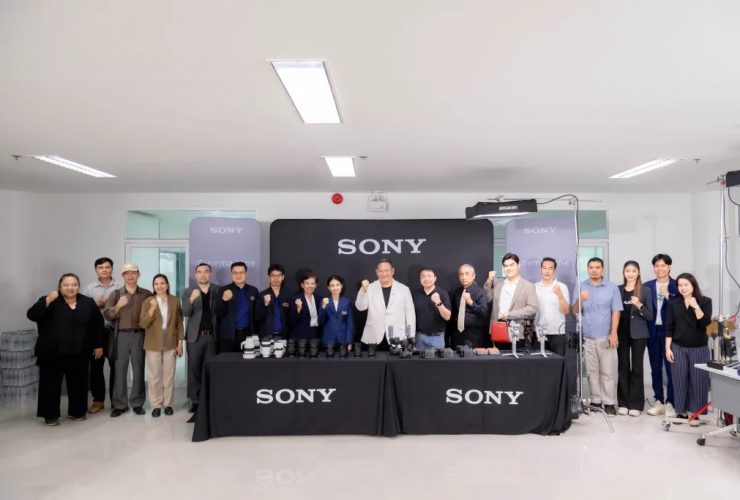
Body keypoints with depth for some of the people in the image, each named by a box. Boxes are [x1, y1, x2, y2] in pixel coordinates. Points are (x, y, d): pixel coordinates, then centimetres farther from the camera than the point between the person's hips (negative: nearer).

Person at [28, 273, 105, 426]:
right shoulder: (50, 302, -2)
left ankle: (77, 412, 25)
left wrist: (98, 345, 8)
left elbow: (98, 325, 9)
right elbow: (32, 315, -16)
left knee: (78, 384, 10)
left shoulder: (88, 303, 3)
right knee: (51, 384, 2)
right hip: (52, 353, -2)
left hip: (79, 353, 2)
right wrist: (48, 300, -27)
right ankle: (50, 415, 15)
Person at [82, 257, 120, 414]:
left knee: (116, 366, 3)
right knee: (96, 366, 6)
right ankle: (98, 400, 18)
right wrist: (97, 305, -11)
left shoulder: (120, 287, 1)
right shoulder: (89, 288, 8)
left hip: (115, 331, -2)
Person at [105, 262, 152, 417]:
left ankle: (137, 403, 12)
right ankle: (120, 404, 9)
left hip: (139, 335, 0)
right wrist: (118, 306, -18)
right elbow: (107, 315, -1)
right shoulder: (115, 294, 7)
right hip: (121, 335, 0)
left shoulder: (147, 294, 5)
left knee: (138, 370, 4)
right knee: (120, 370, 2)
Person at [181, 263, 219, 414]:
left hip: (212, 336, 0)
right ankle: (195, 401, 12)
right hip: (195, 336, 0)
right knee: (194, 370, 4)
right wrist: (191, 299, -27)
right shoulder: (188, 292, 3)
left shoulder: (218, 291, 4)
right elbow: (185, 313, -9)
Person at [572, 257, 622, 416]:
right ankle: (596, 401, 15)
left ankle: (609, 403, 7)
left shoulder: (612, 287, 3)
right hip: (587, 336, 2)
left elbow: (616, 311, -1)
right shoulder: (581, 287, 6)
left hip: (606, 336, -1)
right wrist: (581, 300, -17)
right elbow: (574, 311, 4)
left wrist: (613, 333, -8)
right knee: (592, 371, 7)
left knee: (608, 371, 0)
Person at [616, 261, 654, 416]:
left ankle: (635, 404, 9)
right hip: (622, 334, 2)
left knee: (637, 368, 2)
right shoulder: (618, 289, 5)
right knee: (623, 368, 6)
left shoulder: (645, 291, -1)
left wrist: (639, 306, -19)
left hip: (638, 334, -2)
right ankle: (623, 403, 14)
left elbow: (650, 316, -3)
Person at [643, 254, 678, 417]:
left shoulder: (677, 286, -1)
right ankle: (659, 402, 19)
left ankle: (670, 403, 11)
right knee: (655, 368, 10)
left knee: (671, 367, 0)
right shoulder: (647, 286, 7)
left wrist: (667, 295, -17)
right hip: (653, 331, 3)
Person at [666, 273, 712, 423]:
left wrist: (696, 307, -22)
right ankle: (681, 411, 16)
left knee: (698, 381, 2)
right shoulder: (673, 304, 3)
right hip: (678, 348, 1)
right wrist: (668, 348, -1)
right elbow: (669, 328, 3)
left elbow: (705, 323, -12)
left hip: (699, 348, -1)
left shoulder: (705, 301, -1)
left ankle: (695, 412, 14)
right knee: (679, 380, 5)